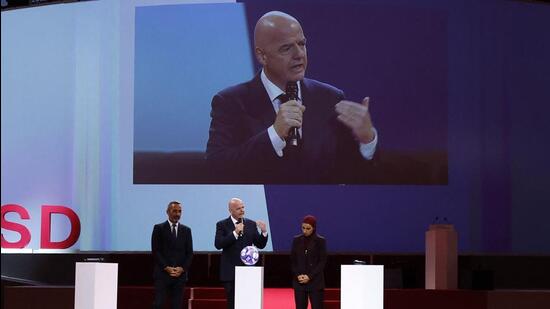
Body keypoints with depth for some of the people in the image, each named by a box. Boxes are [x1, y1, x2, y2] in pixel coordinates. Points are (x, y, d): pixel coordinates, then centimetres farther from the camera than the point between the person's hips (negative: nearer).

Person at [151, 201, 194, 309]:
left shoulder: (186, 230, 12)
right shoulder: (159, 228, 3)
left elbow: (189, 253, 9)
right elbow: (155, 251, -3)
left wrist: (182, 268, -6)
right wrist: (166, 268, -11)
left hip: (180, 274, 3)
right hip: (162, 273, -3)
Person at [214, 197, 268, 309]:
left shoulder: (251, 224, 7)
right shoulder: (222, 225, -1)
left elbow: (261, 245, 6)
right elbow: (218, 244, -14)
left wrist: (264, 232, -13)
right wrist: (235, 233, -22)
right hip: (230, 271, -2)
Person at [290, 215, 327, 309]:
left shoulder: (320, 241, -2)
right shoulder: (297, 240, 7)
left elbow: (322, 262, -5)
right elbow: (292, 260, 8)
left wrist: (310, 276, -13)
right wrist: (298, 275, -8)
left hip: (315, 282, -3)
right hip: (299, 282, 3)